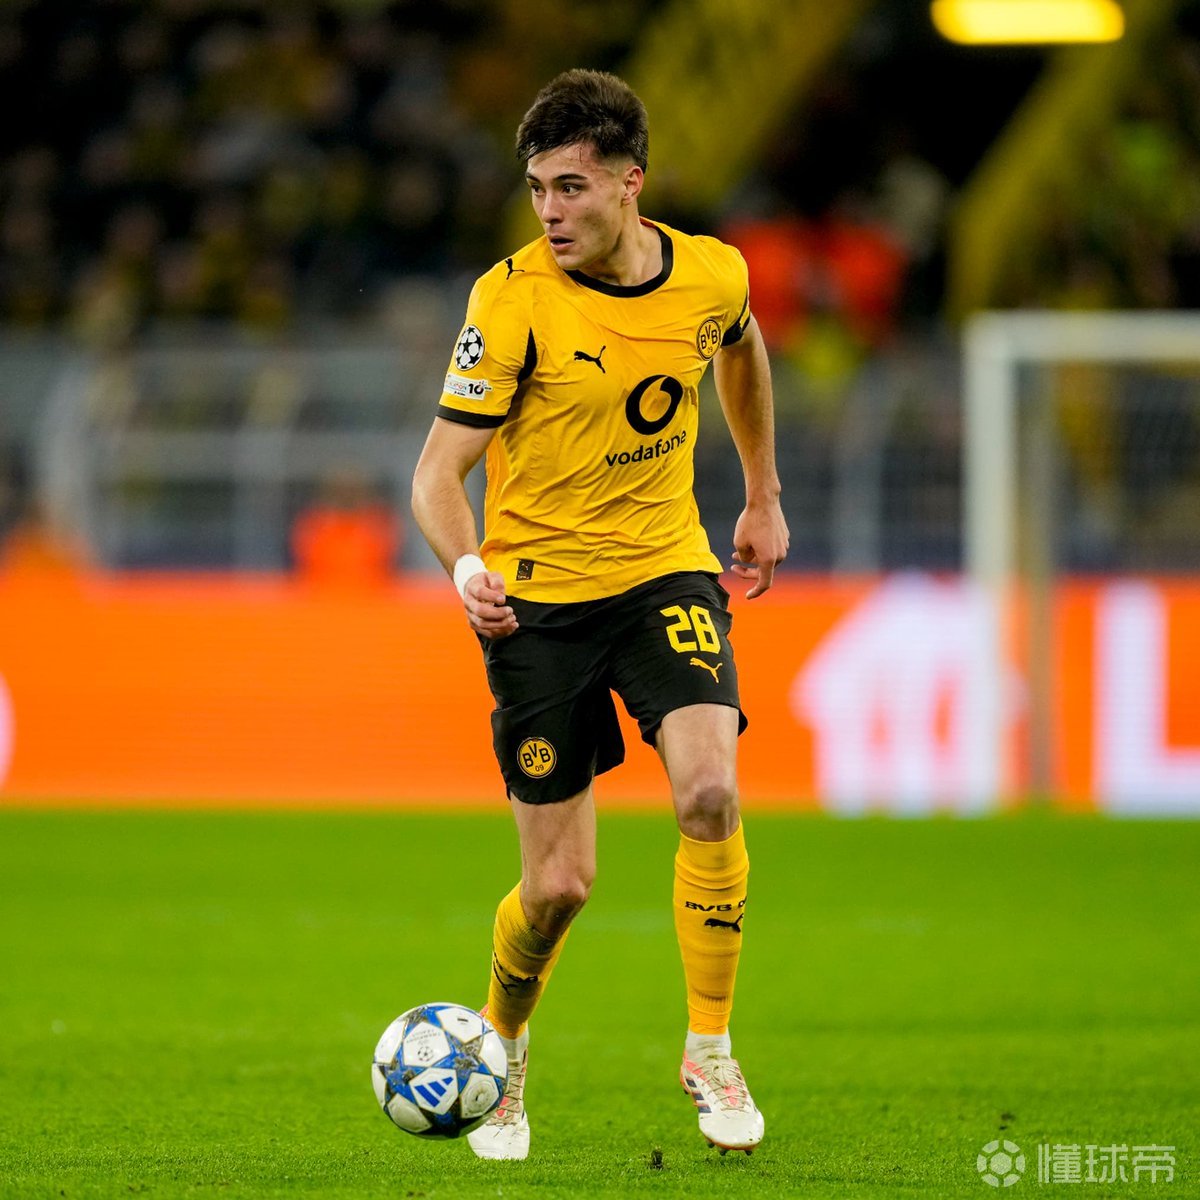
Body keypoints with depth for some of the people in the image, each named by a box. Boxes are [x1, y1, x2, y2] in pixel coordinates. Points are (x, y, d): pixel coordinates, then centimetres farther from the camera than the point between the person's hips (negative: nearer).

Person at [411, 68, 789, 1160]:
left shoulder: (710, 275, -5)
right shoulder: (514, 299, -16)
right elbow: (439, 469, -16)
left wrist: (764, 495, 26)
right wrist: (466, 566, -37)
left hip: (666, 572, 2)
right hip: (540, 593, -2)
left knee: (710, 792, -24)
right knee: (558, 887, -1)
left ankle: (710, 1052, -6)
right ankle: (502, 1046, 31)